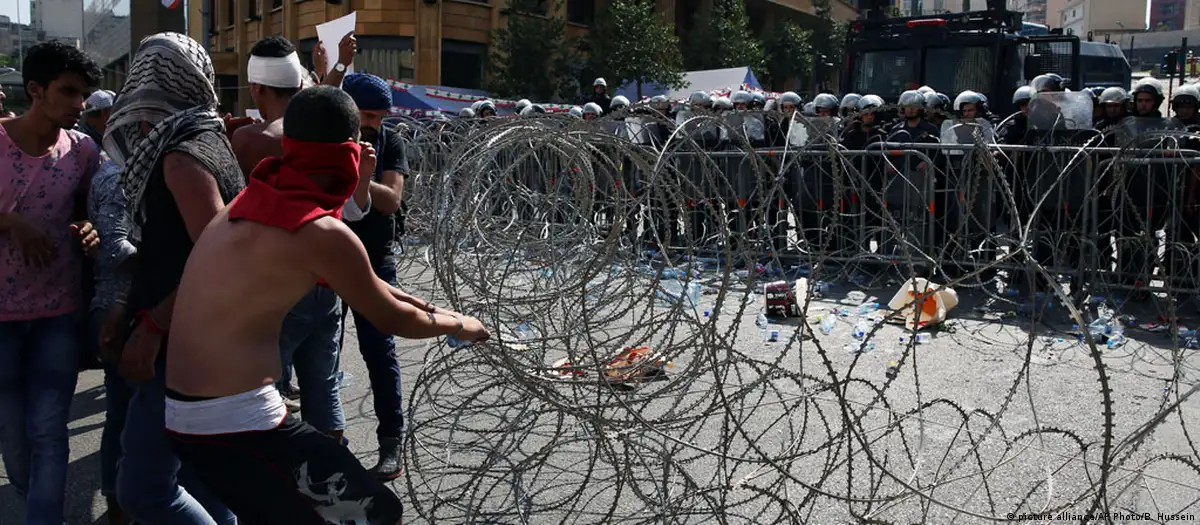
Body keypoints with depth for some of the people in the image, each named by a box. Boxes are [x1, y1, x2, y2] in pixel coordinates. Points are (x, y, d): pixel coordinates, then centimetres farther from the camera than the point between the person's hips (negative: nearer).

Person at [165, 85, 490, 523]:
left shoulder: (255, 201, 7)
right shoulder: (322, 233, -19)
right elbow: (391, 318, -5)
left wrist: (431, 309, 23)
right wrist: (459, 325, 14)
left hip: (182, 412, 9)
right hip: (235, 421, -9)